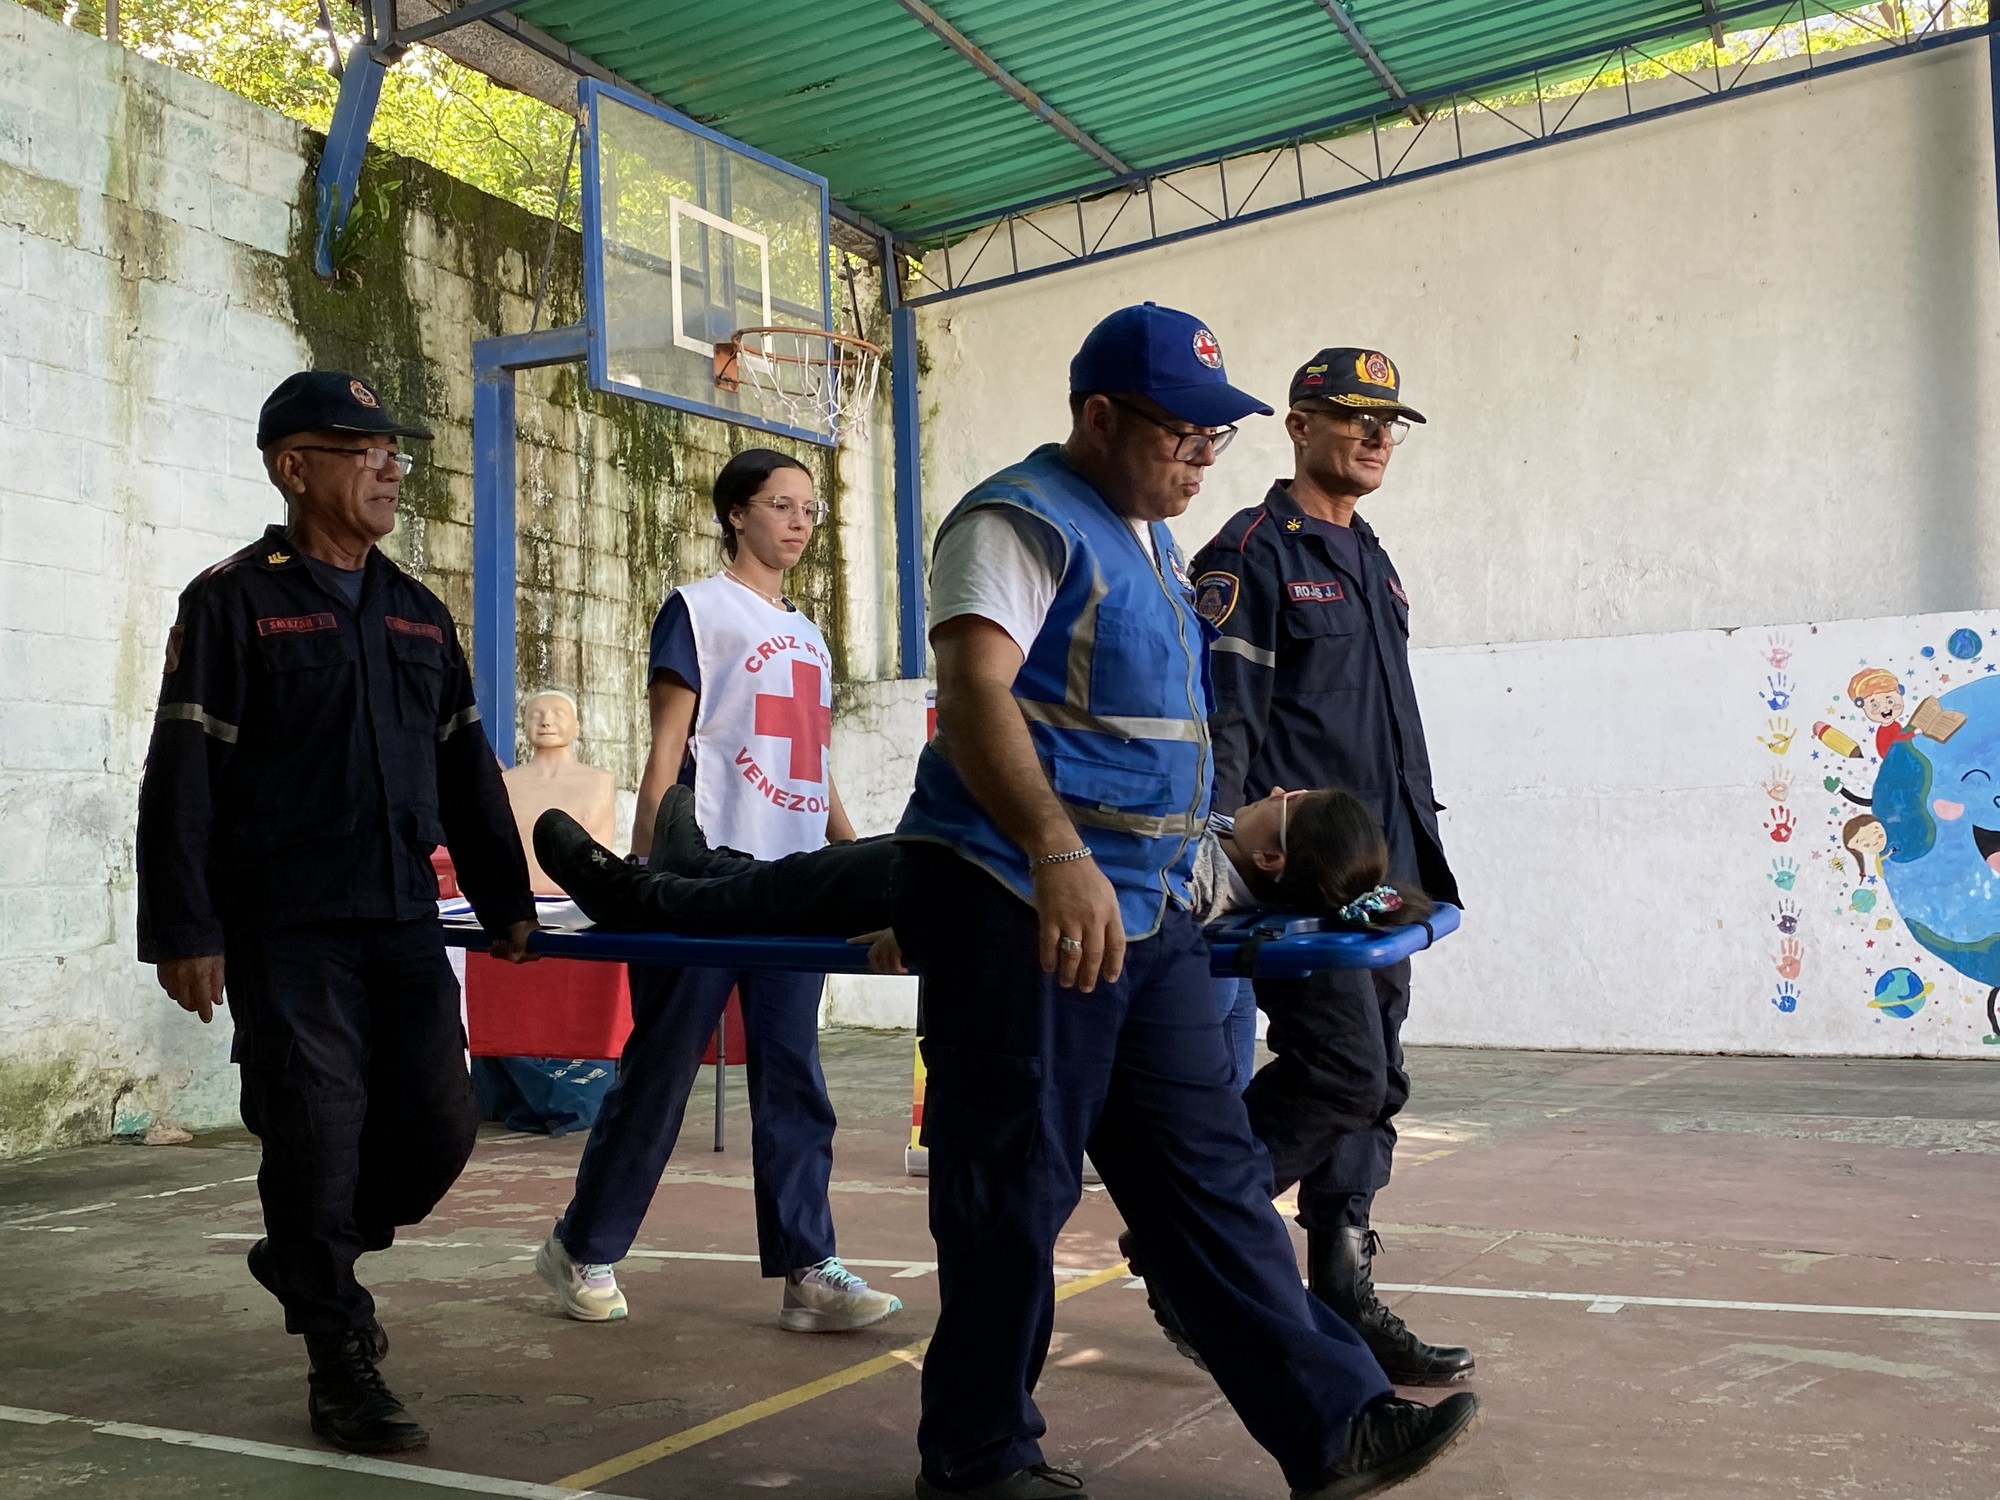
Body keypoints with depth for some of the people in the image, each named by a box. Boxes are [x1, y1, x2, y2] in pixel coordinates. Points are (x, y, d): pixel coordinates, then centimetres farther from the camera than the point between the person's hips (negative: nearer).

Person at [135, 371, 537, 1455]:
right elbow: (182, 776, -8)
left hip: (404, 921, 6)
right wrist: (184, 933, -13)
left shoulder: (417, 613, 15)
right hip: (286, 934, -6)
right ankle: (341, 1363, 12)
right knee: (319, 1139, -4)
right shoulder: (236, 601, -3)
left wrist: (506, 901, 18)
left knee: (439, 1127, 4)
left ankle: (304, 1259, 31)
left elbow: (466, 768, 19)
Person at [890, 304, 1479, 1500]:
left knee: (1213, 1175, 9)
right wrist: (1058, 853, -39)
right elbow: (975, 693, -26)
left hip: (1143, 908, 9)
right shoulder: (1022, 522, -11)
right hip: (1019, 908, -9)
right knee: (1013, 1192, 0)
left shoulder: (1150, 541, 20)